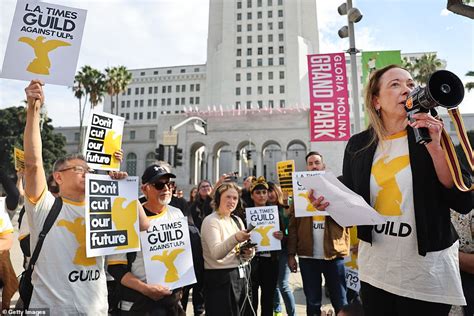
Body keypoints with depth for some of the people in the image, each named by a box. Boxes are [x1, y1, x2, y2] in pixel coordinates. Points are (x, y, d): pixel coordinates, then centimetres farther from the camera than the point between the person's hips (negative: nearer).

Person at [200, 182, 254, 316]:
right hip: (221, 278, -7)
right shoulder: (210, 221, -12)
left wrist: (249, 253, -10)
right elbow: (216, 253, -25)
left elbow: (243, 249, 13)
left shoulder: (237, 220, 10)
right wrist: (235, 238, -42)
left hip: (242, 275, 7)